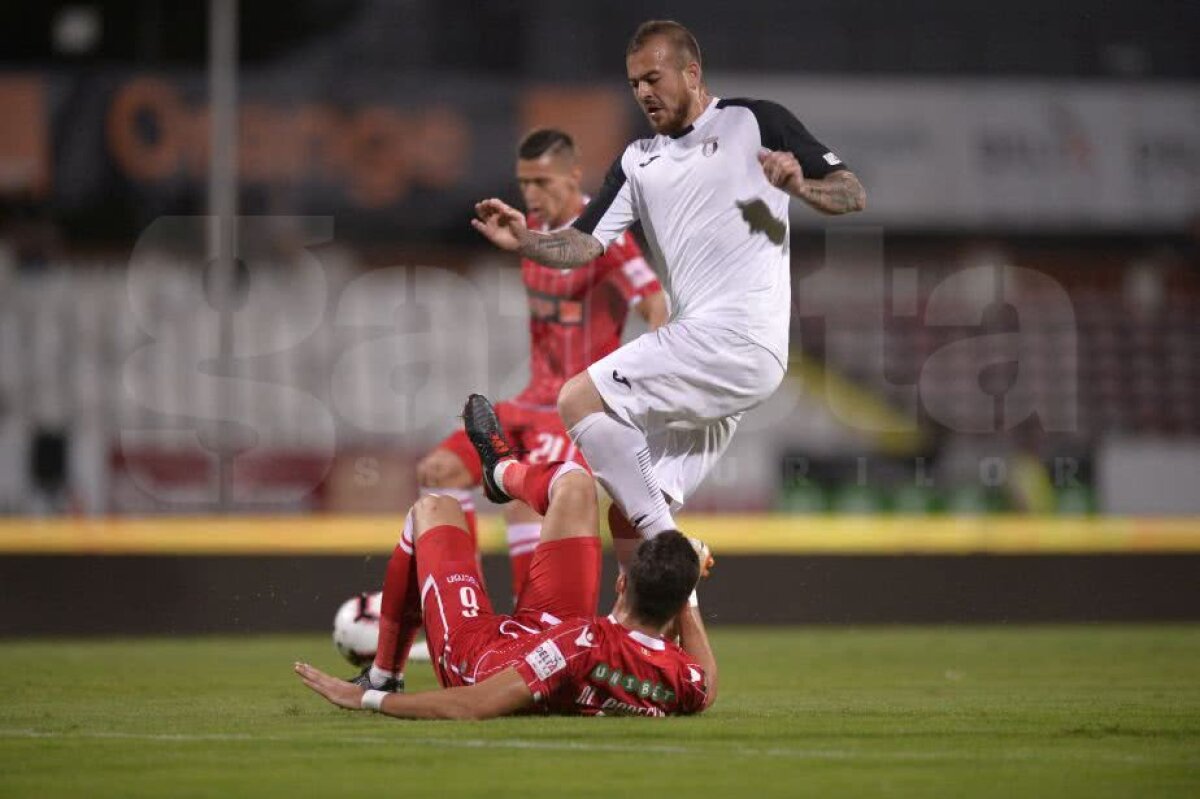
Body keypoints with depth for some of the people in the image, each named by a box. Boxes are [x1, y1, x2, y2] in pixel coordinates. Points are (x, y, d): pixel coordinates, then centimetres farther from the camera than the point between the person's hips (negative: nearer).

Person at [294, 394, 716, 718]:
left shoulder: (586, 645, -48)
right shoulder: (685, 683, -32)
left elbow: (474, 707, -43)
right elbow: (708, 687, -3)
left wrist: (366, 698, -35)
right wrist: (686, 594, 1)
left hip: (472, 657, -5)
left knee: (434, 509, 19)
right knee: (573, 482, 8)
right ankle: (502, 468, 48)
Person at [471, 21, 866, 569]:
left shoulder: (754, 122, 4)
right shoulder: (638, 162, 21)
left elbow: (852, 196, 1)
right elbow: (585, 244, 11)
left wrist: (798, 184, -19)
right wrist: (524, 241, -8)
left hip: (739, 336, -7)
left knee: (579, 400, -19)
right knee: (629, 521, 3)